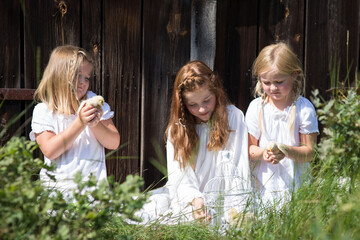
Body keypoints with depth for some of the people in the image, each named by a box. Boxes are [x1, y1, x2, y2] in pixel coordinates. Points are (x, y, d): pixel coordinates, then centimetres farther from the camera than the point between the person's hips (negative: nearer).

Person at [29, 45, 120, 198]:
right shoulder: (43, 111, 1)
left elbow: (114, 143, 6)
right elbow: (50, 151, -11)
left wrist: (95, 124, -13)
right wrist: (80, 123, -17)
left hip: (94, 185, 1)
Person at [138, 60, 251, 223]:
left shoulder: (233, 116, 1)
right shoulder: (177, 128, 8)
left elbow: (239, 166, -5)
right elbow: (178, 175, -3)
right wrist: (194, 198, -24)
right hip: (185, 196, 3)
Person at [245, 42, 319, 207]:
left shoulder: (304, 108, -1)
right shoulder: (256, 107, 3)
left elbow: (309, 153, -2)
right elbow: (249, 149, 5)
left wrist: (286, 151, -20)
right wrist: (263, 152, -16)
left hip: (295, 186, -1)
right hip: (262, 186, 1)